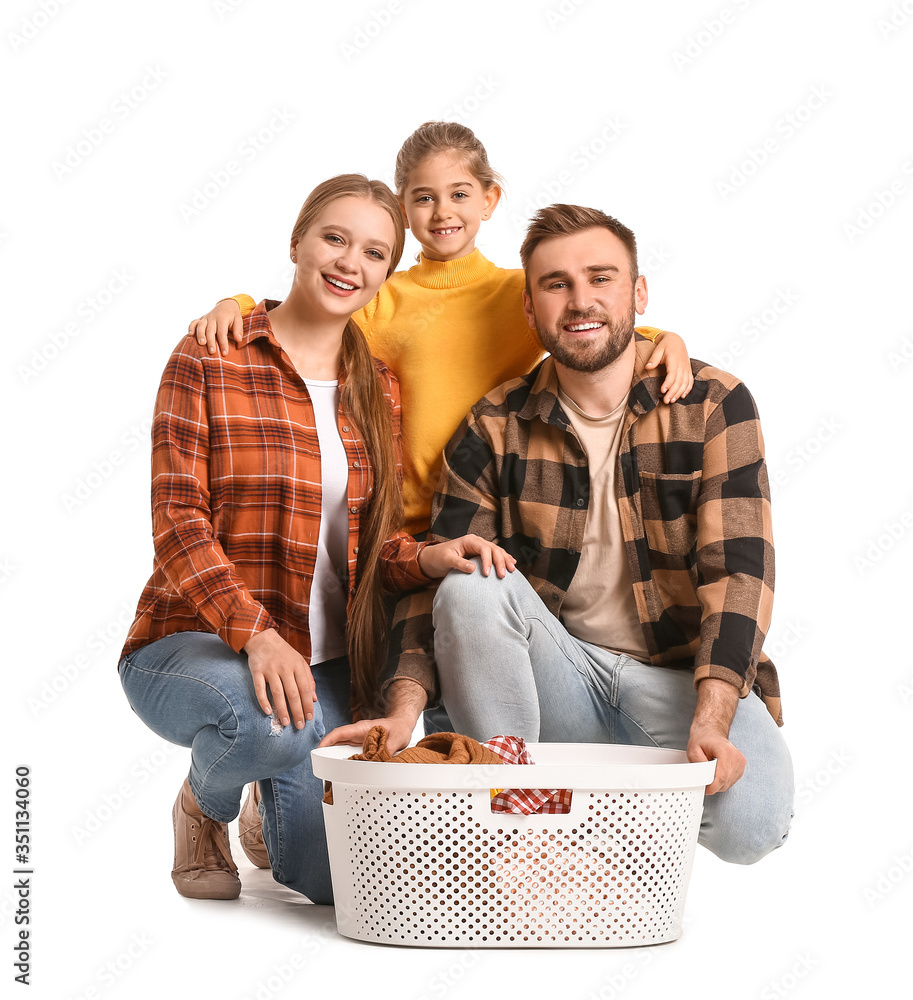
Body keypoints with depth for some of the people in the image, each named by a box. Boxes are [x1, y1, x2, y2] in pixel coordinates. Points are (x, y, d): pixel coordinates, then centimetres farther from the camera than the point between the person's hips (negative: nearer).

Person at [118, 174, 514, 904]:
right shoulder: (209, 360, -6)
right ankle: (206, 801, 0)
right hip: (194, 644, -4)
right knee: (273, 720, -38)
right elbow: (178, 523, -13)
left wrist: (429, 557, -15)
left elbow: (379, 538, 9)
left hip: (326, 664, 5)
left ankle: (275, 797, 29)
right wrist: (256, 633, -27)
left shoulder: (378, 389, 9)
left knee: (335, 879, -9)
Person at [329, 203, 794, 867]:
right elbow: (437, 578, -6)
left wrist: (711, 718, -27)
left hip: (683, 675, -1)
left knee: (748, 823, -29)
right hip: (559, 676, 1)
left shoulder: (715, 405, -5)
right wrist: (406, 706, -24)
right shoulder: (495, 428, -1)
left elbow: (737, 568, -13)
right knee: (472, 585, -29)